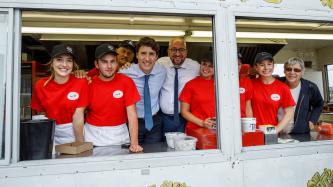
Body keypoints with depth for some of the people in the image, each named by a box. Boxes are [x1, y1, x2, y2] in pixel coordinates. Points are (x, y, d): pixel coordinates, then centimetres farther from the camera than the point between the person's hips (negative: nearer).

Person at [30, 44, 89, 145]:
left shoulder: (81, 83, -14)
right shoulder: (40, 85, -6)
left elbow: (78, 115, -15)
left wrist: (80, 144, -15)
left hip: (74, 132, -2)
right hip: (50, 134, 2)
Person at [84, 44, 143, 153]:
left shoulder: (126, 82, -9)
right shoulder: (89, 83, -6)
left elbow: (132, 114, -12)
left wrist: (134, 143, -21)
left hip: (119, 136, 0)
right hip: (93, 137, 1)